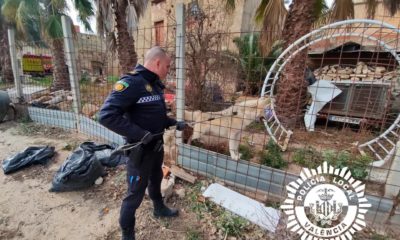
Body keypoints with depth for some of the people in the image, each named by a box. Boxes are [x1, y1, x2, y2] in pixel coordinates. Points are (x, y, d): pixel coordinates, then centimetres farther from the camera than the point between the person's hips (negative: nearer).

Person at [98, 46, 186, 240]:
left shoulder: (156, 84, 6)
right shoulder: (131, 83, -23)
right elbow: (106, 115, -29)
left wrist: (175, 123, 4)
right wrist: (139, 134, -29)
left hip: (157, 145, 9)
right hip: (140, 149, -8)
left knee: (156, 179, 27)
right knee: (136, 193, 8)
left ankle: (159, 208, 53)